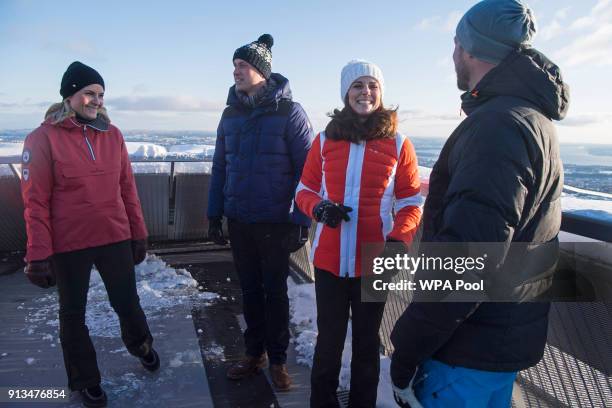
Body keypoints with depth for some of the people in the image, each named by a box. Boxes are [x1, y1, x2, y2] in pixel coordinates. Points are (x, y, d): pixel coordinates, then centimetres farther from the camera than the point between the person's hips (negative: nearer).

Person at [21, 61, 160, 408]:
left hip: (116, 238, 3)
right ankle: (86, 380, 35)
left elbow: (127, 188, 7)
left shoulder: (113, 135, 3)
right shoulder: (44, 138, -8)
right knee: (73, 313, 14)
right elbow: (35, 201, -9)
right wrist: (38, 255, -9)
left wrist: (138, 233, 8)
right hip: (68, 245, -3)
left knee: (128, 302, 16)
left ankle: (141, 344, 46)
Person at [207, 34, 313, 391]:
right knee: (250, 289, 14)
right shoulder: (231, 114, 6)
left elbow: (306, 170, -10)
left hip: (275, 223, -4)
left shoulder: (289, 112, -9)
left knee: (275, 291, 8)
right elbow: (220, 167, 10)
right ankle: (255, 353, 32)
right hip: (238, 221, 4)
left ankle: (278, 359, 25)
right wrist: (215, 214, 9)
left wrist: (302, 221, -13)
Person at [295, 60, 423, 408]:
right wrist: (319, 207, -14)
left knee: (367, 342, 15)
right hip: (329, 260, 1)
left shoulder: (398, 143, -1)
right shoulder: (326, 139, 3)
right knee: (329, 340, 12)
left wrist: (398, 239, -17)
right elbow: (305, 189, 8)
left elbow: (411, 202, 0)